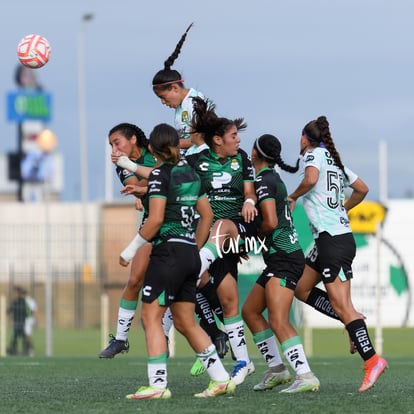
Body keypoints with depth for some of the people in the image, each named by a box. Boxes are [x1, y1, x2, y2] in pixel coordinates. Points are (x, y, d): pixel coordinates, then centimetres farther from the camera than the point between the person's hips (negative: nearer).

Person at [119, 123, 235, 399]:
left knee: (151, 316, -5)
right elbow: (207, 214, 19)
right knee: (186, 322, 13)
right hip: (191, 255, 8)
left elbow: (155, 219, -16)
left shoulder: (160, 175, -9)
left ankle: (158, 384, -13)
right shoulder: (190, 173, 14)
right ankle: (221, 379, 10)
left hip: (168, 251, -8)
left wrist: (131, 249, -7)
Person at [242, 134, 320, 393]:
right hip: (280, 258, 10)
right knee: (250, 311, 16)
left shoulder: (263, 181, -12)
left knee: (278, 321, -18)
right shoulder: (274, 178, 17)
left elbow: (270, 222, -20)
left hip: (284, 258, -10)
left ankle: (305, 376, -26)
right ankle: (276, 369, 17)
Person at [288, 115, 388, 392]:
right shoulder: (334, 160, 18)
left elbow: (311, 179, -26)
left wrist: (293, 197, -9)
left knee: (342, 306, -11)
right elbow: (362, 189, 26)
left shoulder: (313, 153, -5)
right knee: (302, 290, 16)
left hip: (333, 240, -9)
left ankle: (372, 360, -16)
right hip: (327, 238, 9)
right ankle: (354, 322, 12)